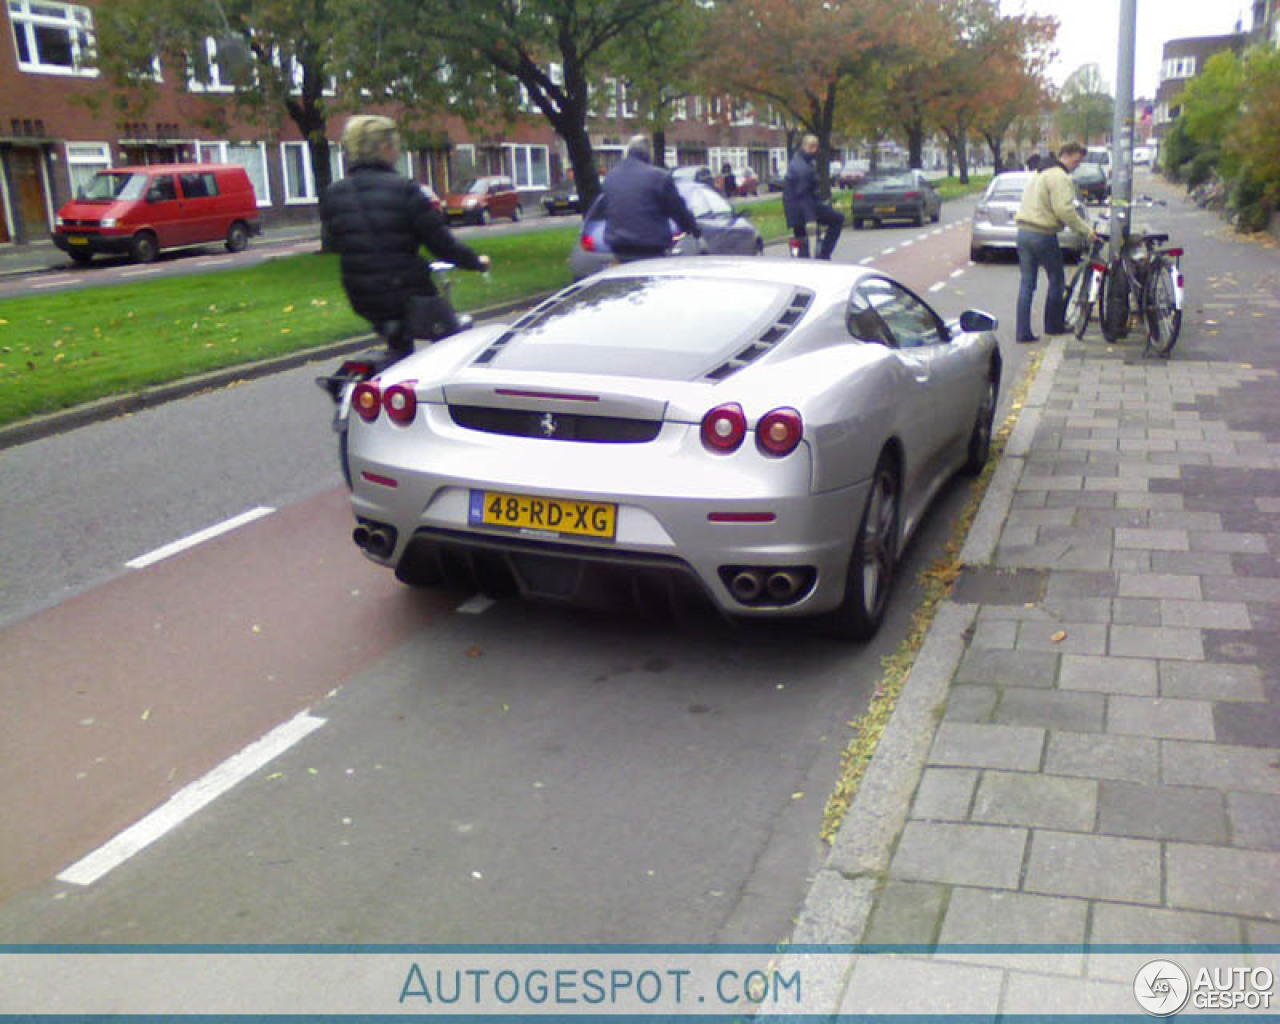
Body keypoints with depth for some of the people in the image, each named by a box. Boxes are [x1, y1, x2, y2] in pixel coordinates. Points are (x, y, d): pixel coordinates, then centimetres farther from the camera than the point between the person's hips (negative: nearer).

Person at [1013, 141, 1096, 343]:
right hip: (1043, 235, -8)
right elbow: (1064, 210, -20)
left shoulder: (1039, 173, 19)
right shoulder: (1060, 177, -11)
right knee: (1056, 280, 9)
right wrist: (1086, 230, -13)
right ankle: (1053, 325, 19)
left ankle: (1022, 331, 3)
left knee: (1026, 283, 7)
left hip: (1023, 231, 8)